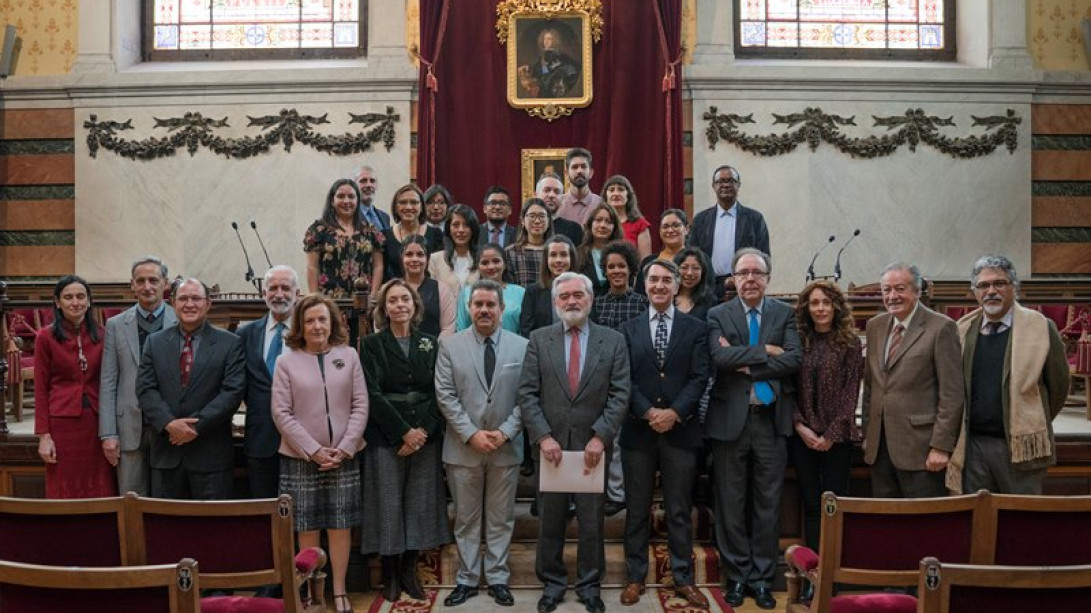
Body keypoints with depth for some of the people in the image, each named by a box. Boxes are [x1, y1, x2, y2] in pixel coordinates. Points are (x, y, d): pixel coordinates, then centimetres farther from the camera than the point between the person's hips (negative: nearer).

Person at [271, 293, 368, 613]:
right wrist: (314, 451, -10)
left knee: (341, 526, 6)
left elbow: (360, 406, 1)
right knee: (307, 529, 6)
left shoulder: (349, 355, 3)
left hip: (342, 457, 1)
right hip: (300, 459, -1)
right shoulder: (286, 361, -1)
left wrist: (343, 449, -8)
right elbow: (281, 413, -4)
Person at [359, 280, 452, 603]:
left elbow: (438, 393, 4)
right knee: (388, 504, 0)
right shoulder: (371, 344, 2)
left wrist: (423, 431, -10)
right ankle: (390, 573, 14)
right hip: (386, 437, -2)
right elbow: (373, 394, -7)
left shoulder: (430, 343, 9)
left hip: (425, 437, 3)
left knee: (419, 503, 4)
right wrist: (404, 431, -14)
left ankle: (410, 570, 17)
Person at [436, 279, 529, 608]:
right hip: (463, 447, 0)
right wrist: (471, 434, -12)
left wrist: (505, 432, -12)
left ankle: (497, 578, 22)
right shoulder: (450, 345, 0)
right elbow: (446, 396, -4)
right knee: (466, 518, 10)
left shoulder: (522, 346, 0)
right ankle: (467, 579, 21)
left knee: (501, 519, 10)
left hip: (506, 447, 1)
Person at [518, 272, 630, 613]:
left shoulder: (613, 341, 1)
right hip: (550, 445, 1)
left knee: (592, 522, 10)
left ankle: (589, 585, 27)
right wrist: (543, 437, -12)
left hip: (592, 446, 0)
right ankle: (552, 583, 27)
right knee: (550, 521, 11)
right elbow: (527, 393, -2)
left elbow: (619, 395, -3)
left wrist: (600, 437, -13)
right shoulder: (539, 340, 2)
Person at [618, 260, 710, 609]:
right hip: (638, 430, 1)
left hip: (680, 430, 0)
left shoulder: (695, 328, 5)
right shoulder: (628, 330, 7)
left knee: (680, 511, 8)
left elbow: (699, 377, -3)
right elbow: (624, 379, -1)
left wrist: (675, 412, -15)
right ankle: (635, 576, 20)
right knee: (637, 510, 9)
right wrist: (648, 412, -14)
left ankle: (683, 579, 19)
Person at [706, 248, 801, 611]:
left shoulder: (785, 314, 5)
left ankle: (762, 578, 21)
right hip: (730, 419, -1)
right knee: (731, 504, 7)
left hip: (771, 419, 1)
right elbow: (721, 357, -16)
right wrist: (766, 352, -14)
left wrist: (747, 364, -14)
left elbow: (794, 360, -9)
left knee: (768, 504, 8)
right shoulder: (718, 315, 2)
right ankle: (737, 576, 21)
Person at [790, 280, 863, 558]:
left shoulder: (850, 342, 0)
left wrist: (831, 434, -9)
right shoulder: (798, 341, 5)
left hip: (836, 436, -2)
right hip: (802, 435, 2)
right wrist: (800, 426, -7)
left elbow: (851, 392, -4)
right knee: (811, 503, 7)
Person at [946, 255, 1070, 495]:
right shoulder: (962, 330, 6)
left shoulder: (1040, 328, -3)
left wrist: (1036, 425, 11)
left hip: (1020, 447, -3)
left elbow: (1058, 385, 4)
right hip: (972, 446, 3)